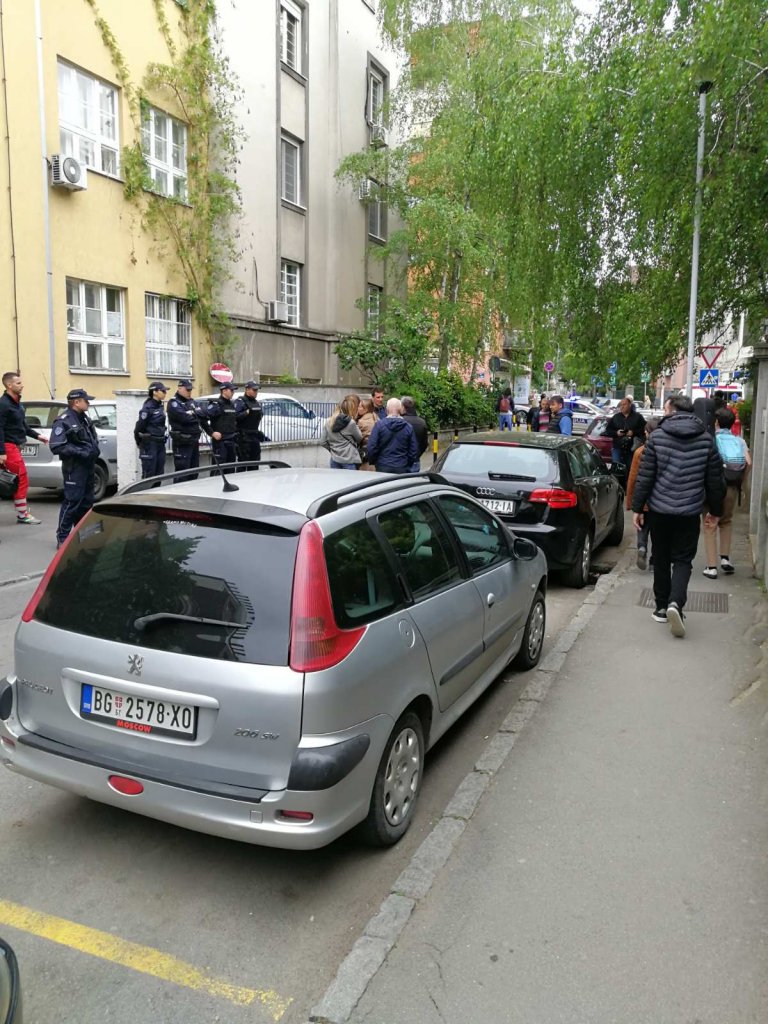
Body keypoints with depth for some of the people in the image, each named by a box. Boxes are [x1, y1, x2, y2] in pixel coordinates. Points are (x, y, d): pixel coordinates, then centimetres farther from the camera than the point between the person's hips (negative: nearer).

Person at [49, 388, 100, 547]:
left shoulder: (85, 418, 13)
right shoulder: (63, 421, -13)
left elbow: (93, 438, 26)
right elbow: (56, 446, -20)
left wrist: (95, 449, 5)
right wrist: (80, 452, -23)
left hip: (87, 466, 9)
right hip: (74, 468, -9)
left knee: (87, 502, 15)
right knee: (72, 502, -8)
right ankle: (62, 538, -1)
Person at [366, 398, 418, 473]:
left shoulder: (379, 425, -5)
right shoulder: (408, 427, 1)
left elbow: (371, 448, -6)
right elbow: (414, 452, 4)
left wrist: (372, 462, 10)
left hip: (383, 469, -1)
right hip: (402, 469, 1)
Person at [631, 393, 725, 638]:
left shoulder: (657, 436, -5)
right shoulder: (706, 439, 1)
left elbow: (644, 476, -6)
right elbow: (715, 479, 6)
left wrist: (637, 507, 1)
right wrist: (715, 510, 17)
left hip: (659, 509, 0)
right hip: (689, 512, 0)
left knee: (661, 559, 13)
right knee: (683, 559, 7)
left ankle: (662, 607, 20)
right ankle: (675, 602, -14)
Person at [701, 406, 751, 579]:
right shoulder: (740, 441, 7)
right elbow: (748, 463, -8)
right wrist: (740, 481, 4)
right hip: (732, 488, 3)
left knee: (710, 526, 7)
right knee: (726, 522, 26)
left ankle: (712, 567, 7)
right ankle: (725, 558, 18)